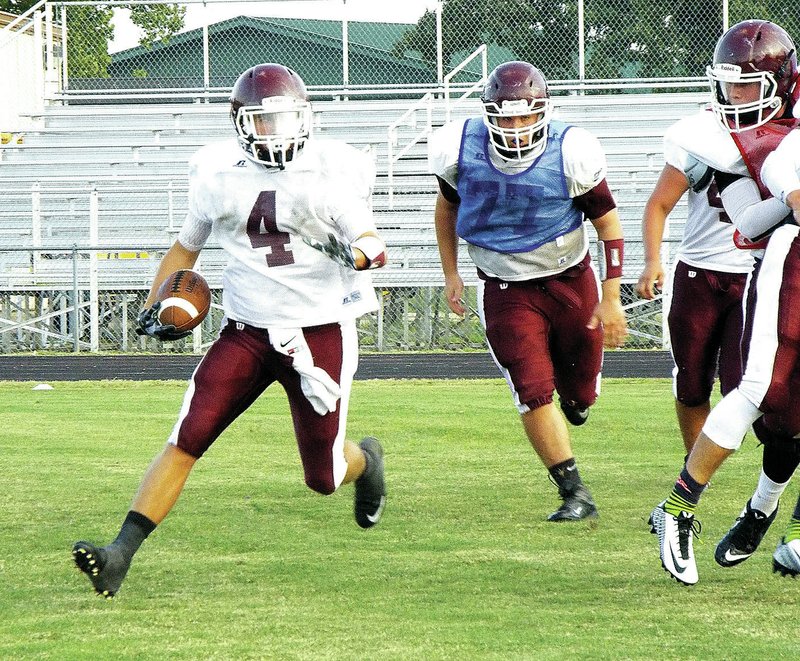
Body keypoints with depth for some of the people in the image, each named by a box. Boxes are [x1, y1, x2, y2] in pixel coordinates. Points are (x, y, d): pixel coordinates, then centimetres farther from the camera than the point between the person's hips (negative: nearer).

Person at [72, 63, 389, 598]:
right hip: (247, 331, 2)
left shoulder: (331, 176, -7)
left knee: (323, 478, 6)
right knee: (187, 440, -14)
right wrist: (158, 307, 4)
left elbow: (374, 244, -1)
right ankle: (121, 554, -17)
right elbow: (186, 247, 17)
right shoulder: (219, 178, 2)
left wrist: (357, 253, -25)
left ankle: (366, 460, 44)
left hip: (320, 333, -2)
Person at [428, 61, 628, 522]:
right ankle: (575, 494, -2)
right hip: (506, 290, 0)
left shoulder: (569, 153, -20)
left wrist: (611, 299, -11)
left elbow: (608, 222, -9)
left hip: (571, 281, 0)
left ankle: (574, 395, 50)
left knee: (580, 394, 11)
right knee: (533, 393, -12)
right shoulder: (461, 151, -14)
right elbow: (448, 206, 9)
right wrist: (451, 273, 9)